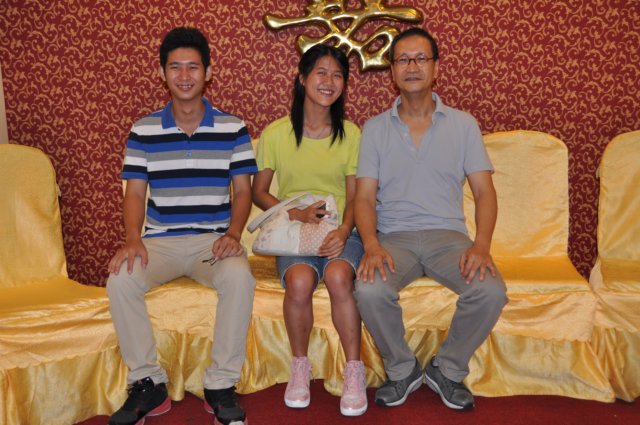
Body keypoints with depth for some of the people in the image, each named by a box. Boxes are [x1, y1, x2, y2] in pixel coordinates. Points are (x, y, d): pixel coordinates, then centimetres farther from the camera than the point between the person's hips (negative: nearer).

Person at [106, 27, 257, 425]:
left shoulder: (233, 128, 4)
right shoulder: (143, 130, 7)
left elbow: (243, 190, 3)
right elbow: (135, 192, 5)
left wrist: (233, 233, -15)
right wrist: (133, 239, -14)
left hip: (214, 238, -1)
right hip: (160, 239, 2)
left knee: (239, 276, -33)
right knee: (120, 279, -27)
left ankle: (221, 385, -15)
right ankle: (148, 384, -8)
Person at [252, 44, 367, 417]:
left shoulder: (350, 133, 5)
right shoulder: (276, 133, 3)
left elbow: (354, 196, 5)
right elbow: (259, 193, 8)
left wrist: (344, 231, -16)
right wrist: (296, 214, -10)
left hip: (341, 232, 0)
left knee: (338, 276, -34)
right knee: (300, 282, -33)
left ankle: (354, 370, -15)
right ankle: (300, 366, -7)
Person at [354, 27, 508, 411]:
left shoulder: (463, 124, 10)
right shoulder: (375, 128, 10)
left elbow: (484, 192, 4)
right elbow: (365, 197, 3)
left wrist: (482, 244, -15)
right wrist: (372, 245, -17)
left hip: (448, 234, 1)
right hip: (394, 236, 0)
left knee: (491, 291, -27)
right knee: (370, 290, -31)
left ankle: (448, 370, 2)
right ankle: (402, 369, 0)